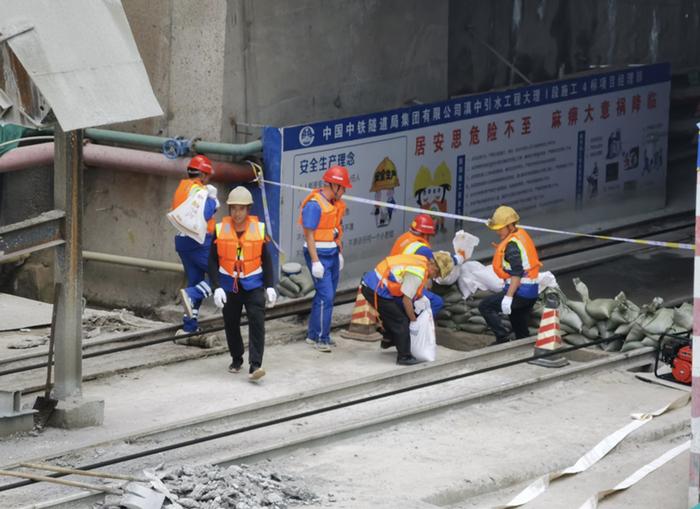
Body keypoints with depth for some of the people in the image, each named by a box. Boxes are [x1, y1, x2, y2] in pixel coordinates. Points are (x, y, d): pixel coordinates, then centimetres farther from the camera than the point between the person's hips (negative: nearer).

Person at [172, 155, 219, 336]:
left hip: (182, 242, 9)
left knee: (194, 281, 13)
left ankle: (189, 326, 10)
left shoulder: (181, 189, 16)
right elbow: (203, 216, -24)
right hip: (200, 242, -9)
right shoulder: (199, 190, -12)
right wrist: (212, 200, -6)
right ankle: (191, 294, -19)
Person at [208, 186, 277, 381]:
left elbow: (266, 260, 5)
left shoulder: (258, 229, -3)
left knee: (257, 321, -14)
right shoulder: (221, 230, -5)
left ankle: (255, 366, -18)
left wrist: (270, 286, 0)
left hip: (253, 284, -1)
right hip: (229, 285, 1)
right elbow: (213, 261, -2)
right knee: (231, 325, 10)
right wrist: (217, 288, -11)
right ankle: (236, 359, 32)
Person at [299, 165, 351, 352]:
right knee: (325, 296, -11)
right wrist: (315, 261, -21)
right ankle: (321, 338, -5)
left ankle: (313, 335, 22)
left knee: (328, 295, 12)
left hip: (332, 254, 9)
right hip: (318, 254, -9)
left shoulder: (336, 203, 10)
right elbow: (309, 235, -19)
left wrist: (340, 253, 19)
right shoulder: (314, 205, -18)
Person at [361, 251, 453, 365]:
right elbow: (406, 300, -16)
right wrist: (413, 319, -2)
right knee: (400, 321, -4)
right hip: (376, 291, -10)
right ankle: (404, 357, 2)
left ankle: (388, 340, 49)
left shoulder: (421, 262, 8)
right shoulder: (417, 274, -22)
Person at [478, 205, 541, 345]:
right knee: (520, 327, 21)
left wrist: (508, 297, -28)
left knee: (485, 307, -5)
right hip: (532, 292, 10)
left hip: (520, 291, -10)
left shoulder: (512, 245, -17)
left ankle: (502, 338, -10)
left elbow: (517, 274, -25)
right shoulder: (521, 234, 12)